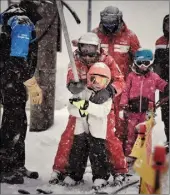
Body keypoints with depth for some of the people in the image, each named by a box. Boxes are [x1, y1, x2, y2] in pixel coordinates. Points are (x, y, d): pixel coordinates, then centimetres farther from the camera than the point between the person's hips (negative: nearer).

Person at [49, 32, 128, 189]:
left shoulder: (107, 61, -11)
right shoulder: (76, 62, -6)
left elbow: (119, 81, -18)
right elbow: (71, 81, -16)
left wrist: (109, 90, -38)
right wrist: (74, 85, -41)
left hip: (102, 105, -1)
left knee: (109, 137, -7)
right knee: (69, 136, -4)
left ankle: (119, 170, 10)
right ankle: (60, 170, 9)